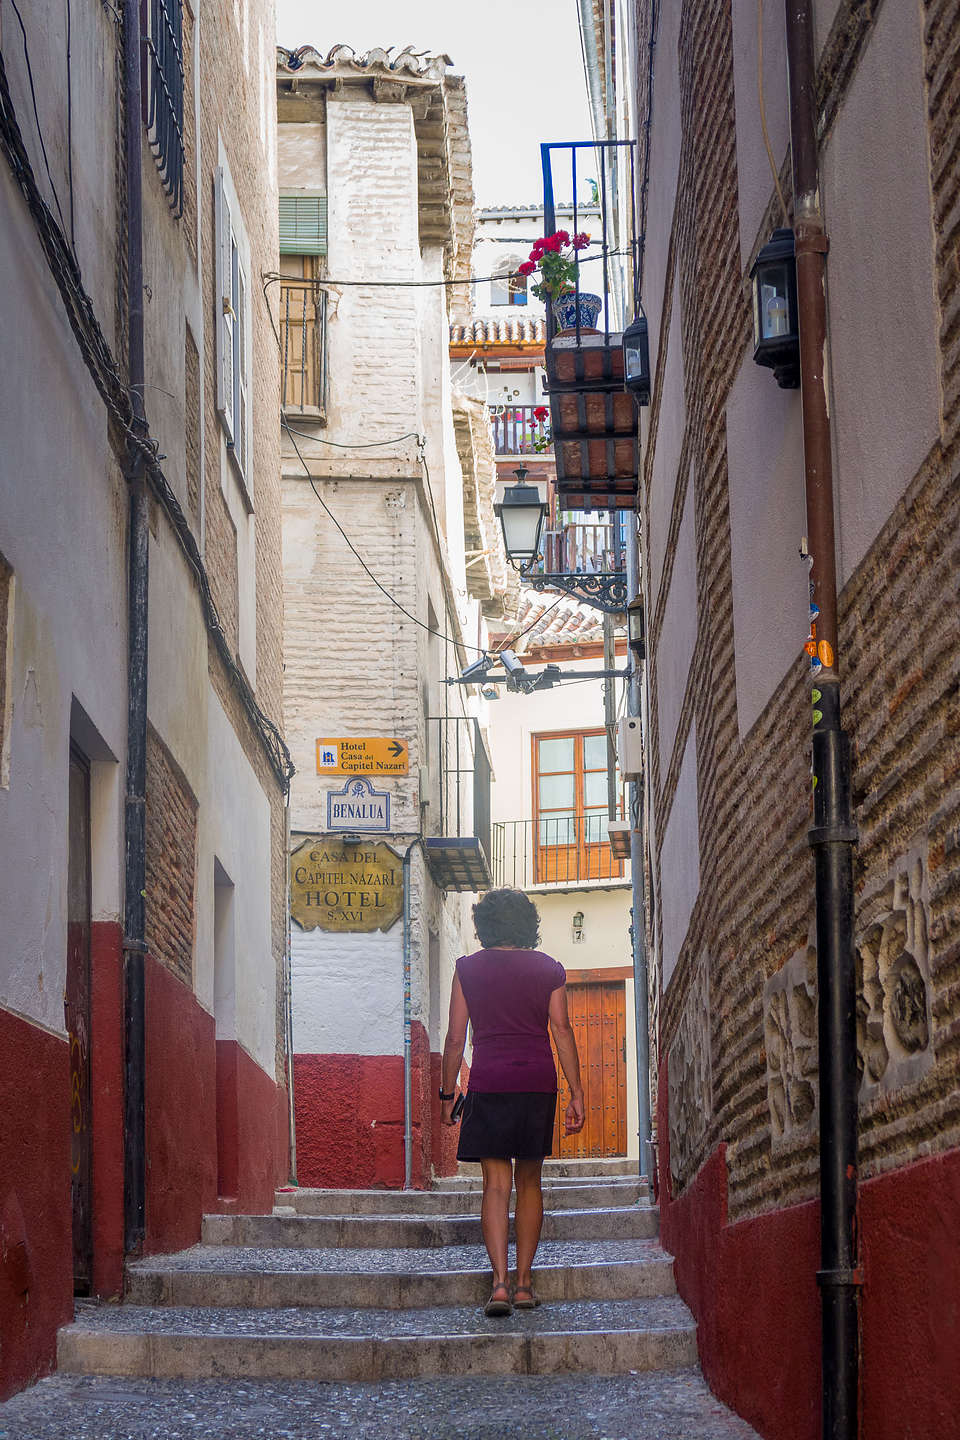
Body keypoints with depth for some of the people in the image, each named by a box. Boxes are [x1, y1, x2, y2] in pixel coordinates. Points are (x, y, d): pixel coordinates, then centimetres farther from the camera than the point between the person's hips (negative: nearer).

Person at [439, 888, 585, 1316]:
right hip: (538, 1082, 1)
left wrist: (447, 1095, 11)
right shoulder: (549, 969, 6)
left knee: (496, 1184, -1)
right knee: (529, 1183, 11)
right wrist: (576, 1095, 4)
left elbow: (455, 1038, 3)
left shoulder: (468, 968, 4)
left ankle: (499, 1281, -14)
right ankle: (524, 1283, 10)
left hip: (489, 1082, -1)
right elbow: (562, 1031, 2)